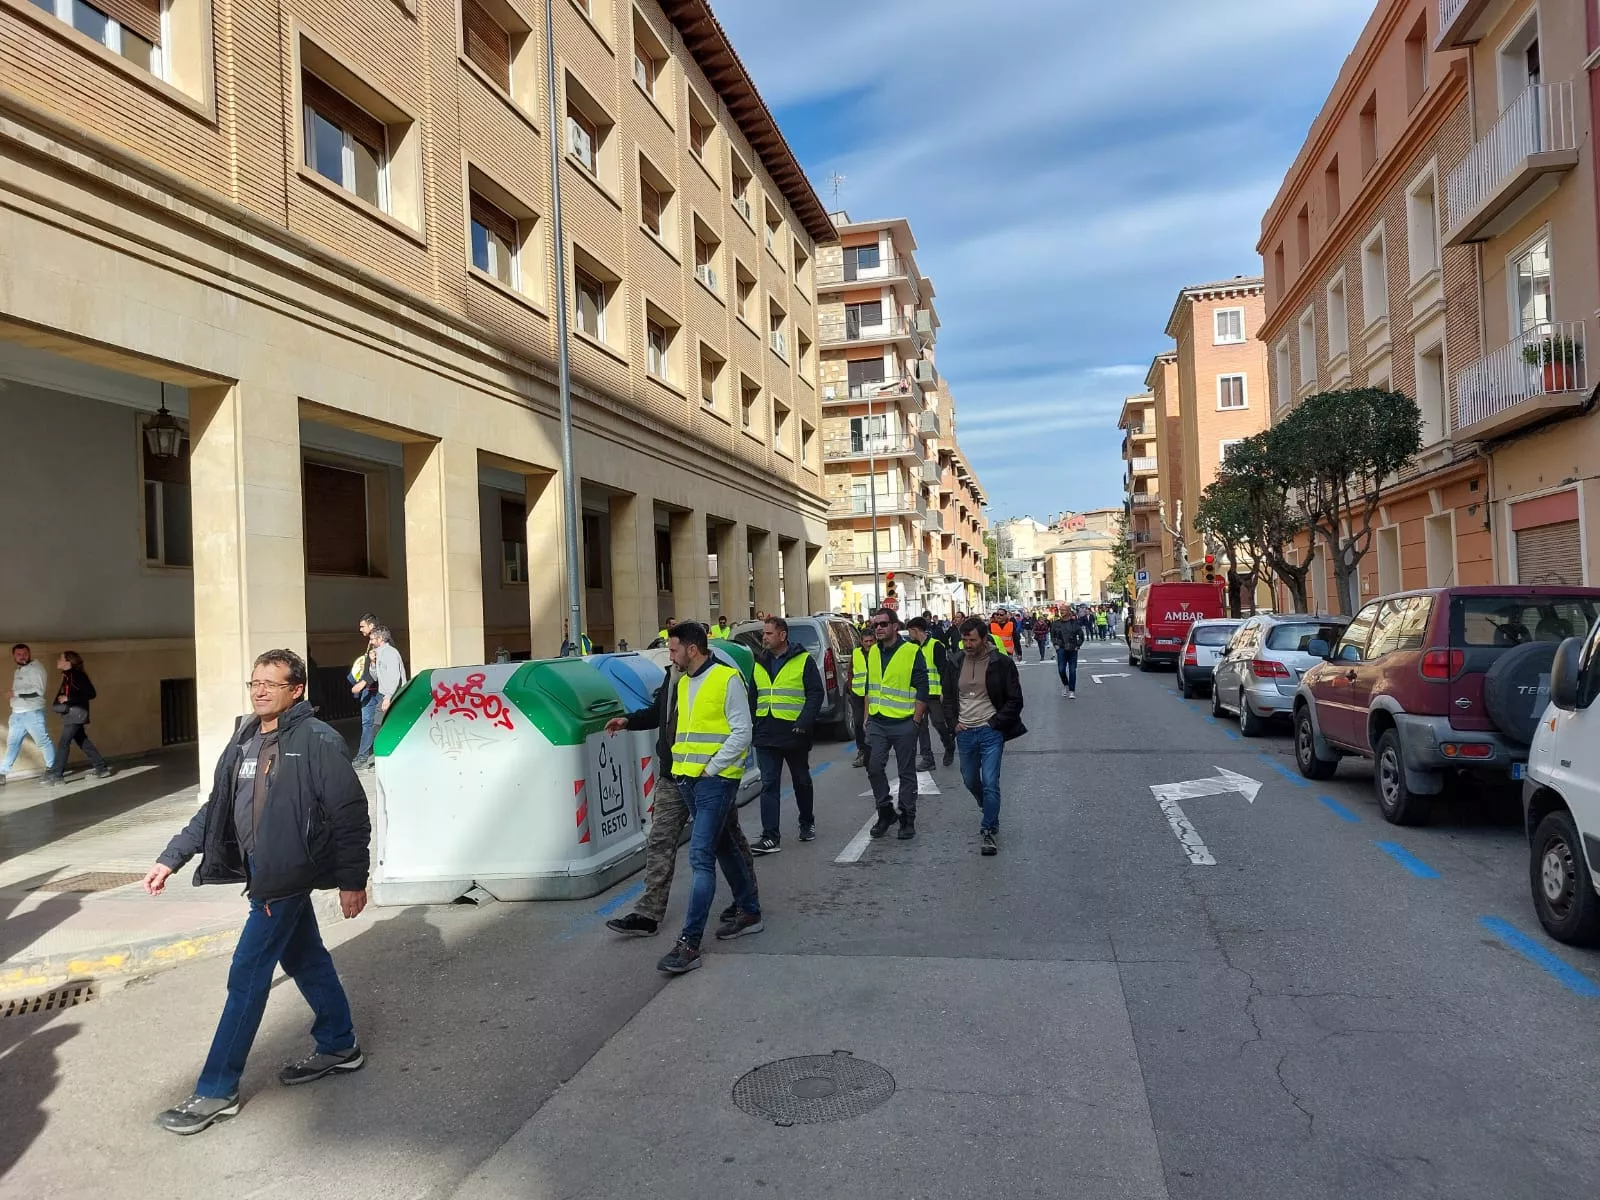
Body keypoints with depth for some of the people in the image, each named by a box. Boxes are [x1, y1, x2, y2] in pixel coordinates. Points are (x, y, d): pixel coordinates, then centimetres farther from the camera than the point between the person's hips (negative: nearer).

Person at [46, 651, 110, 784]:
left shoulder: (77, 675, -14)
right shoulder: (67, 675, 12)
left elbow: (91, 693, -18)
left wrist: (68, 699, -19)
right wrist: (61, 699, -4)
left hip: (76, 713, -9)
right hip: (71, 714, 9)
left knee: (63, 743, -9)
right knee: (83, 742, 12)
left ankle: (56, 775, -6)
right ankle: (101, 768, 17)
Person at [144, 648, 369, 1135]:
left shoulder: (318, 742, -16)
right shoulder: (244, 742, 9)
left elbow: (350, 815, -15)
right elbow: (215, 808, 17)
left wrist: (352, 881, -14)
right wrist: (171, 858, 11)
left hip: (287, 875, -8)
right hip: (263, 872, 8)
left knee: (247, 976, -3)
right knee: (304, 957, 19)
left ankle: (217, 1091, 9)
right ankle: (339, 1046, 35)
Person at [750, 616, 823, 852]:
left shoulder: (803, 660, -5)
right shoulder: (758, 663, 10)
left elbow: (816, 694, -9)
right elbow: (752, 697, 16)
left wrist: (804, 723, -19)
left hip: (794, 734, -3)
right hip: (766, 735, 3)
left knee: (801, 781, 14)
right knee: (768, 785, -2)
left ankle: (807, 823, 34)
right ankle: (770, 837, -2)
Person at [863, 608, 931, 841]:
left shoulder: (912, 653, -8)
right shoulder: (872, 653, 9)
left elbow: (922, 690, -8)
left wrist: (916, 721, -11)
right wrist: (867, 716, 13)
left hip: (903, 723, -5)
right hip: (877, 723, 5)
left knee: (907, 773, 5)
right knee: (874, 767, -1)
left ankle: (907, 819, 15)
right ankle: (885, 812, 16)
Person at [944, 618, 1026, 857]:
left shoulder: (1001, 663, -10)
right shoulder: (955, 663, 1)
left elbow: (1015, 700, -5)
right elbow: (948, 697, 14)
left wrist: (995, 723, -10)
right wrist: (954, 722, 2)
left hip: (991, 731, -5)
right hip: (964, 732, 5)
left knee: (990, 783, -10)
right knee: (970, 781, 18)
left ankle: (989, 830, 2)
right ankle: (990, 811, 46)